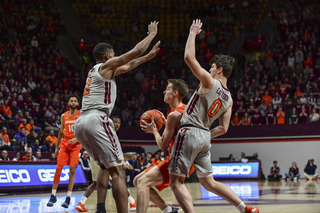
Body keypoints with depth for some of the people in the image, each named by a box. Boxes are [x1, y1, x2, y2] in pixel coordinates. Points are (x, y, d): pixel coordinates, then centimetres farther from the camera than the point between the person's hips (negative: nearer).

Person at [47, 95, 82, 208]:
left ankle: (68, 198, -3)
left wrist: (77, 139, -19)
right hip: (65, 144, 3)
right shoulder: (64, 116, 9)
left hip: (76, 145, -3)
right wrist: (57, 147, 18)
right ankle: (53, 196, 3)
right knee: (58, 168, -5)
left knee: (72, 170, -8)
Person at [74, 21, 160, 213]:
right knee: (118, 171, -9)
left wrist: (148, 57, 43)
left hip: (81, 123, 9)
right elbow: (137, 50, 2)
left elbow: (127, 66, 40)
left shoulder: (94, 71, 28)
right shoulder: (107, 66, 4)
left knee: (107, 166, 24)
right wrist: (152, 34, 17)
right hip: (97, 120, -9)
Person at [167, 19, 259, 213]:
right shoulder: (229, 98, 11)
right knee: (209, 182, 17)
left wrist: (193, 33, -2)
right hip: (205, 136, 8)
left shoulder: (209, 82, -10)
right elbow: (223, 128, 11)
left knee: (176, 181, -3)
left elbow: (189, 57, -14)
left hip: (190, 132, -7)